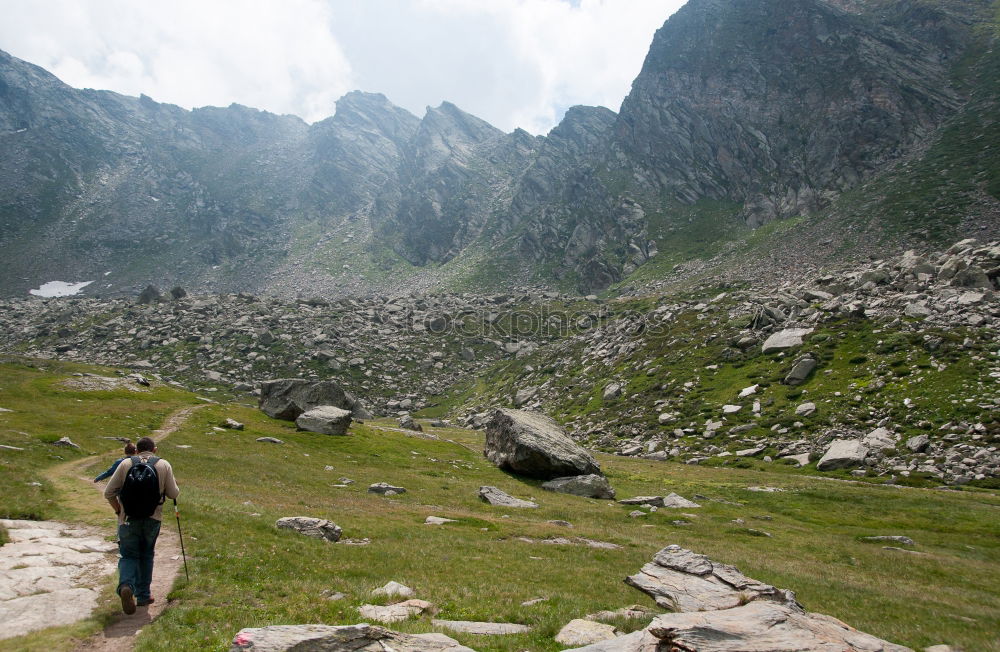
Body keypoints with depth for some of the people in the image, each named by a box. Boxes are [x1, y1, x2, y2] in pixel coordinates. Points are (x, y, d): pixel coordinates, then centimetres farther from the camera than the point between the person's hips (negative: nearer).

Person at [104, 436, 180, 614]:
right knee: (146, 556, 17)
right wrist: (169, 487, 23)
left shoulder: (126, 464, 1)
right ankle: (143, 596, 20)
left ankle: (126, 586, -19)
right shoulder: (164, 465, 0)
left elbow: (109, 493, 1)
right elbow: (173, 494, 1)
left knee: (128, 555, 8)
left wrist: (119, 511, 16)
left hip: (128, 519, -1)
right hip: (153, 519, 1)